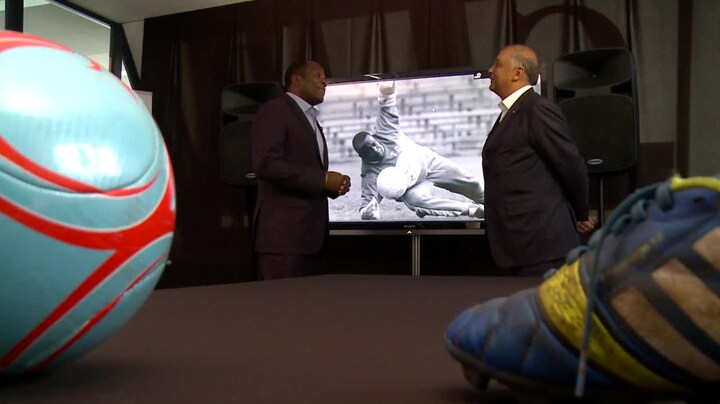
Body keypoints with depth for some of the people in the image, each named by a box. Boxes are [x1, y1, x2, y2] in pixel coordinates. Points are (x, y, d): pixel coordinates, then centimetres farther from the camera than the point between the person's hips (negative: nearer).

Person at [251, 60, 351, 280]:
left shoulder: (311, 120, 24)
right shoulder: (275, 110, -5)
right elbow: (267, 164, -19)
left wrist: (334, 185, 6)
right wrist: (323, 179, -15)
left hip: (310, 233, 9)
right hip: (284, 232, -9)